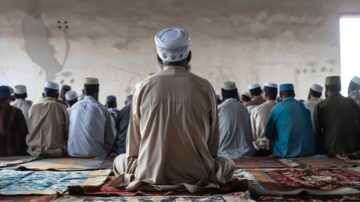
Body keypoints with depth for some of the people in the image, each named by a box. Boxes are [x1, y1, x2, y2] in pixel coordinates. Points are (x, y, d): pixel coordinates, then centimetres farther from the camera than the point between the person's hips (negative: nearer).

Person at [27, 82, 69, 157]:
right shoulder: (61, 108, -4)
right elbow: (67, 131, 1)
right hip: (56, 152, -3)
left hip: (34, 152, 3)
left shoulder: (33, 108, 3)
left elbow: (28, 130, 12)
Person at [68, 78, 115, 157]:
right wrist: (105, 152, 17)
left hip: (73, 153, 4)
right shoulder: (103, 110, -6)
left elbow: (67, 132, 15)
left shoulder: (73, 108, 4)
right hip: (96, 154, -4)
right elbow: (110, 138, 0)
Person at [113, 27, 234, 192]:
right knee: (227, 164, 29)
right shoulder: (205, 87, -6)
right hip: (197, 174, 1)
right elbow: (213, 143, 2)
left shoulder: (143, 87, -5)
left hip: (149, 173, 0)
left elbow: (133, 142, 1)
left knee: (120, 160, 30)